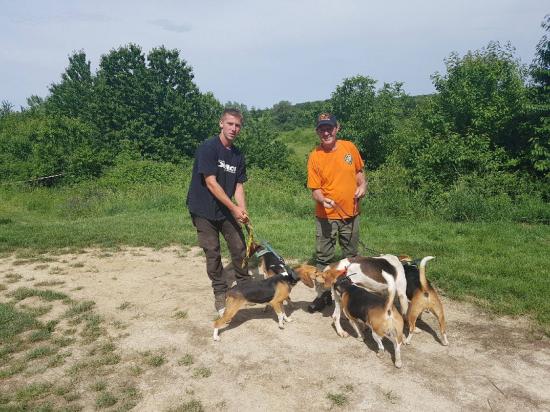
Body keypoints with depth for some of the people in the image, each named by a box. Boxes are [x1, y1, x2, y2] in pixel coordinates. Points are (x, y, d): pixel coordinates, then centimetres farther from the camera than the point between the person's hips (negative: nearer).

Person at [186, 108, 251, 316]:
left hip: (227, 211, 6)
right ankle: (220, 295, 18)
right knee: (212, 253, 2)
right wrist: (234, 208, -19)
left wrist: (243, 211, -13)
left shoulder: (238, 155, 5)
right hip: (204, 211, -5)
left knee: (240, 248, 6)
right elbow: (211, 183, -20)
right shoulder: (208, 147, -15)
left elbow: (238, 186, 4)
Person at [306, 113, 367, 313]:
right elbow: (315, 189, -10)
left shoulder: (349, 147, -3)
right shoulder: (314, 157, -11)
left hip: (351, 213, 3)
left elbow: (358, 171, 12)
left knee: (351, 255, 17)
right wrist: (323, 199, -30)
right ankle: (323, 295, 19)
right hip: (326, 216, -3)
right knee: (323, 257, 3)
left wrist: (362, 184, -7)